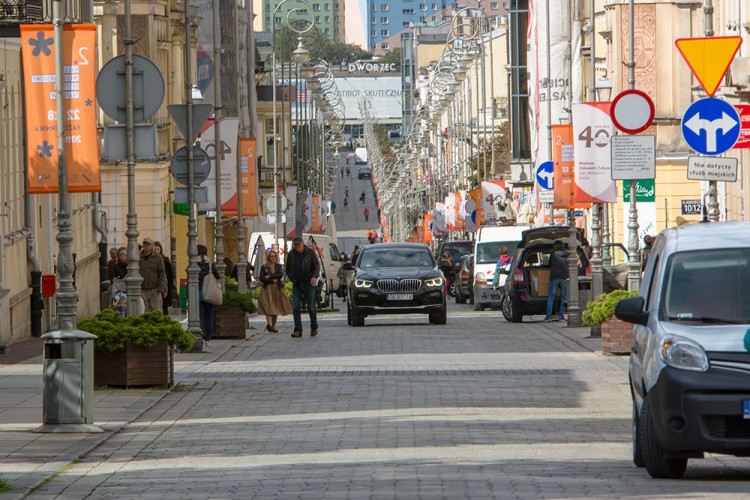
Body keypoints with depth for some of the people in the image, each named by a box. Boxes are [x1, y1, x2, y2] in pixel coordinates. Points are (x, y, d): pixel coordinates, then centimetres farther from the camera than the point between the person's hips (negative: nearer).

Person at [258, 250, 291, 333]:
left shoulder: (279, 266, 11)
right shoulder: (264, 267, 6)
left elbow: (281, 275, -6)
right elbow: (261, 279, -3)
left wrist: (269, 277, -10)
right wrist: (272, 280, -9)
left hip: (277, 289, 3)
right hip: (267, 289, -3)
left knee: (276, 309, 2)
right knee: (269, 307, -18)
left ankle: (273, 326, 9)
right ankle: (269, 324, -32)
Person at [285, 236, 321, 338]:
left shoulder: (310, 253, -3)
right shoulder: (291, 255, 5)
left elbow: (317, 266, -5)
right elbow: (288, 269, 18)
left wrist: (315, 276, -23)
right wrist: (292, 278, 4)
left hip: (309, 284, -2)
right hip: (296, 285, 2)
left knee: (311, 308, 1)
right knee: (296, 308, -5)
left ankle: (314, 328, 20)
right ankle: (298, 331, -4)